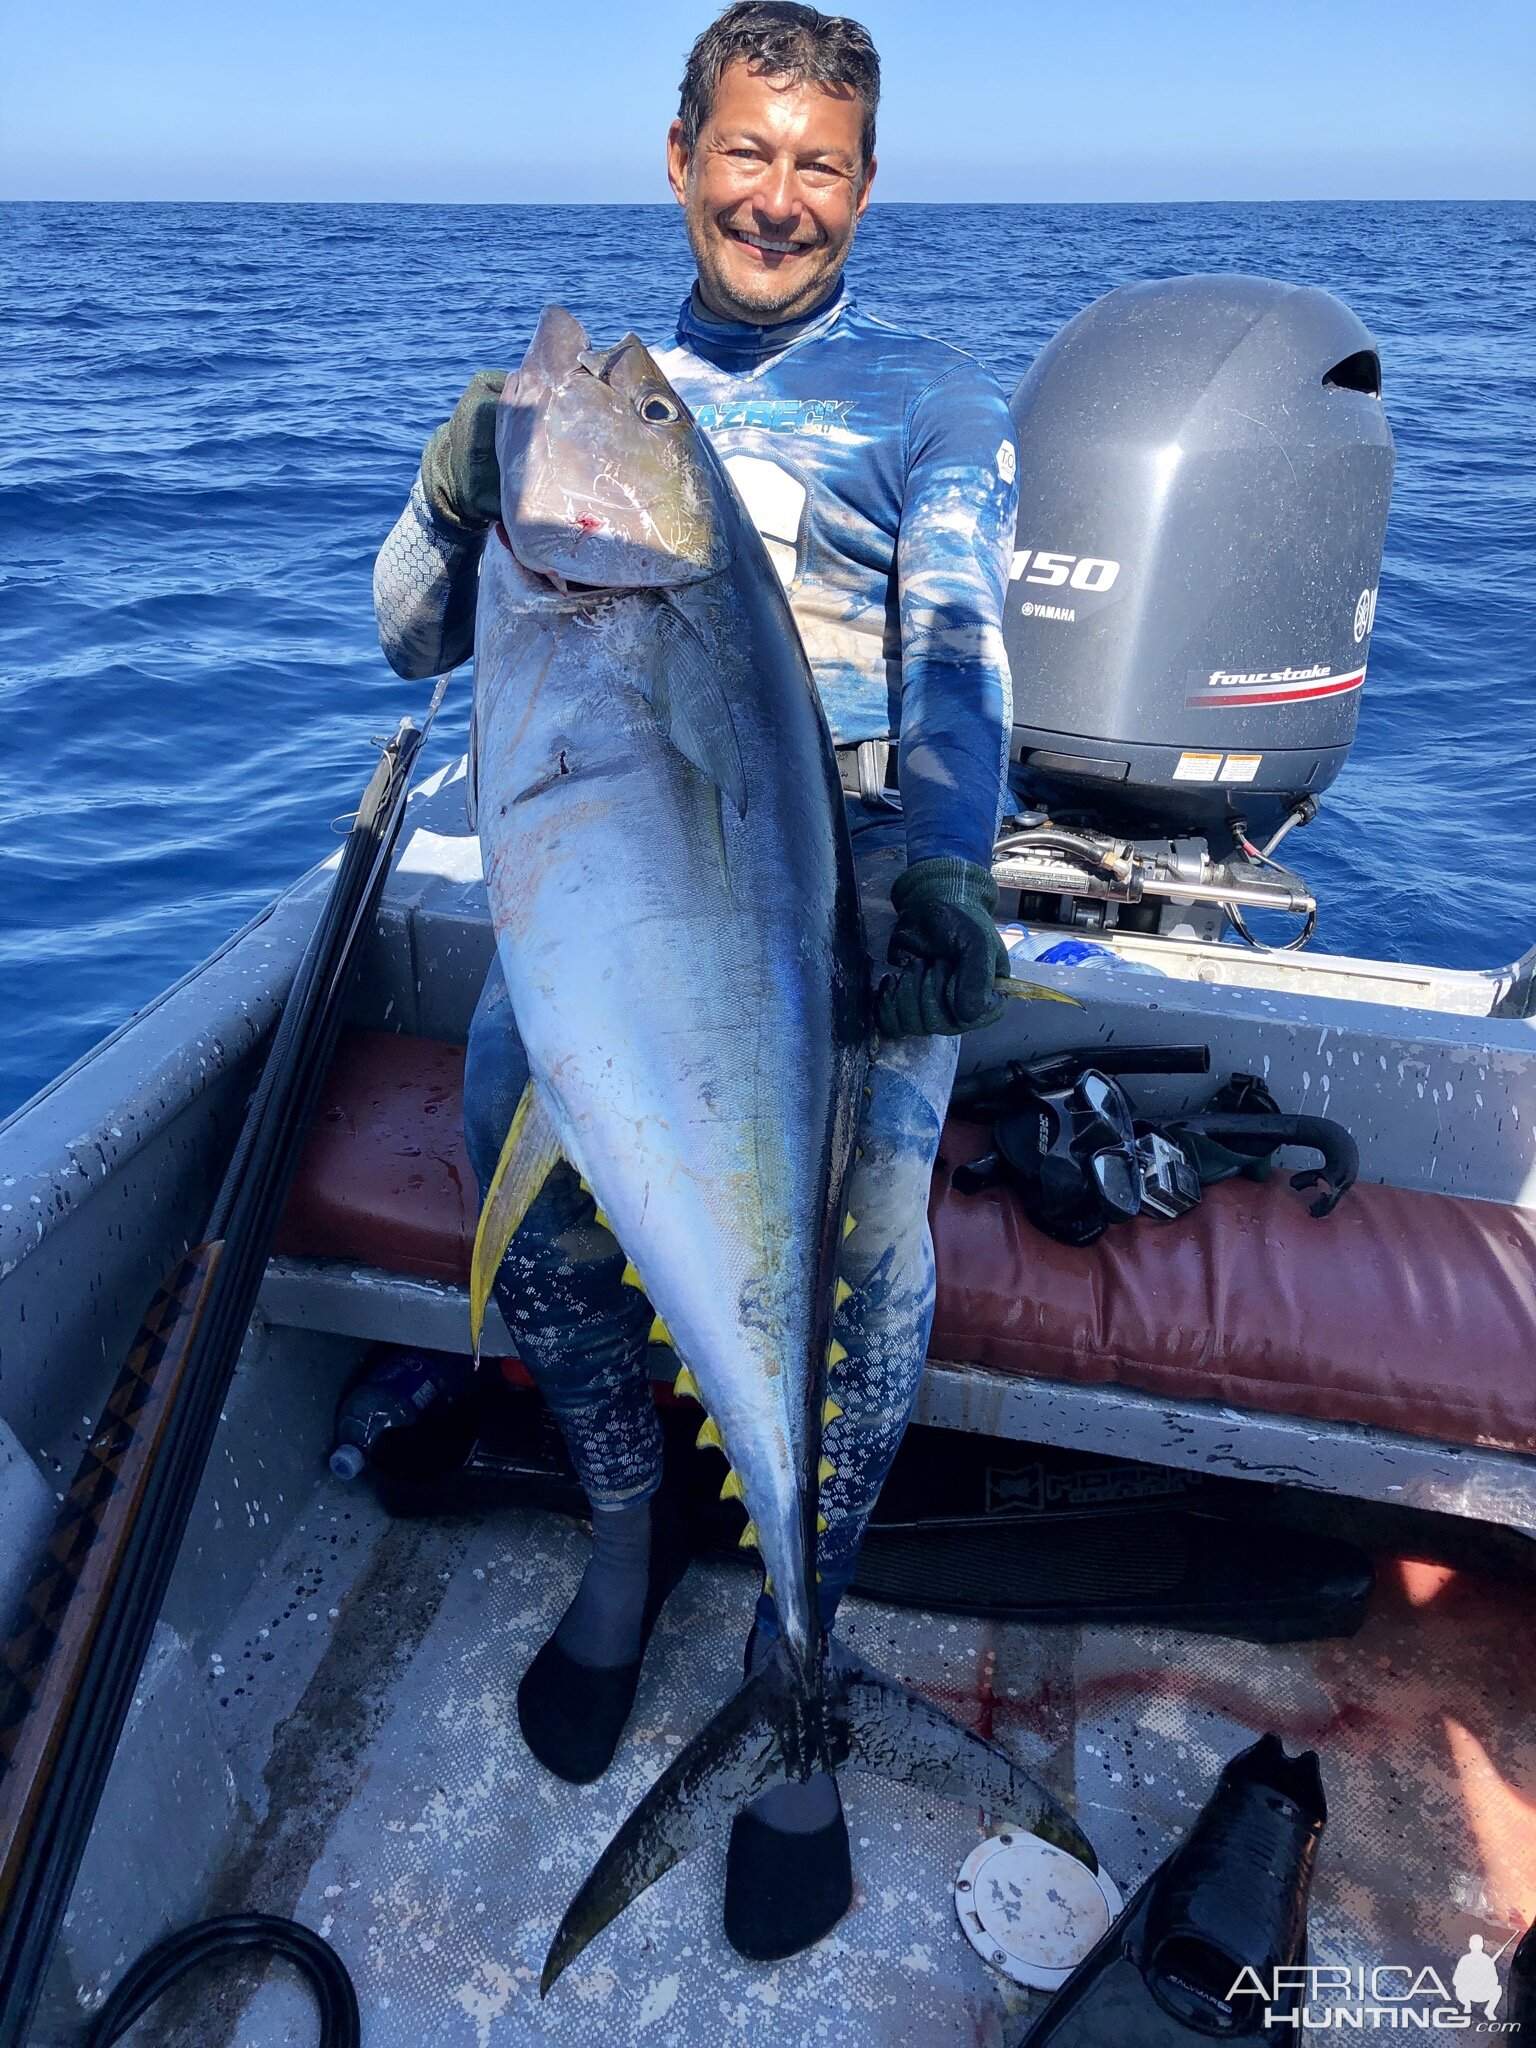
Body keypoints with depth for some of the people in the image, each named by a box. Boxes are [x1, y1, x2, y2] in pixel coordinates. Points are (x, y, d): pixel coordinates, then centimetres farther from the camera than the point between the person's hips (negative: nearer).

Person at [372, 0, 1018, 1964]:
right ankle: (624, 1512, 1)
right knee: (514, 1112, -27)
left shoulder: (933, 398, 12)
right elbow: (417, 641, 16)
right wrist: (456, 487, -6)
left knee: (859, 1210, -30)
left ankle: (790, 1653, -6)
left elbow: (957, 662, -6)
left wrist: (944, 877, -26)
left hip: (854, 852, -2)